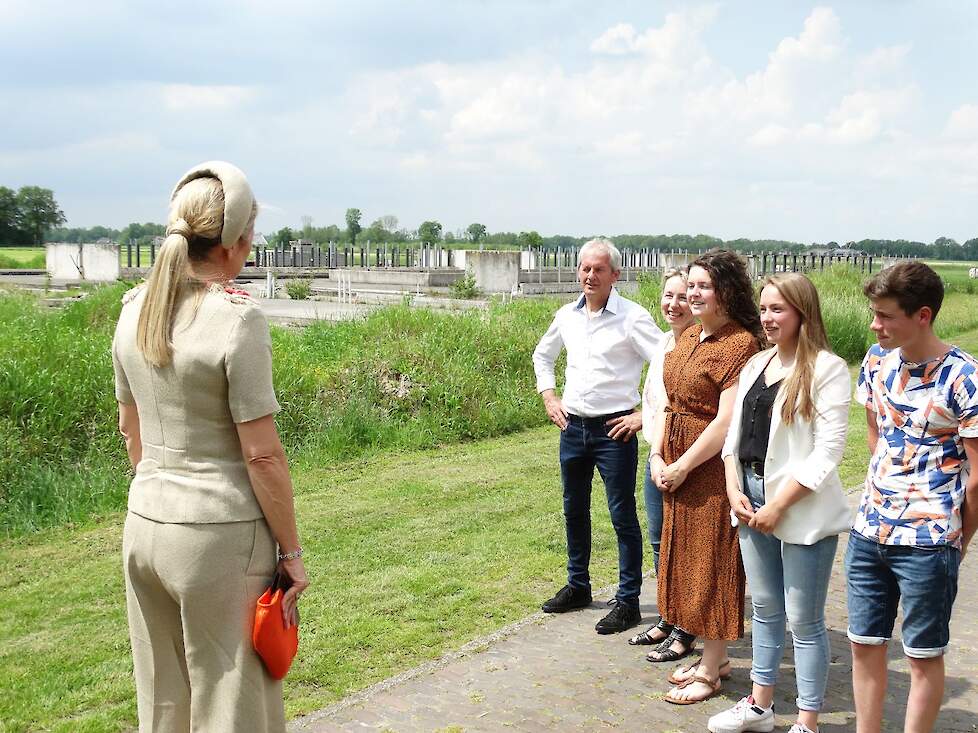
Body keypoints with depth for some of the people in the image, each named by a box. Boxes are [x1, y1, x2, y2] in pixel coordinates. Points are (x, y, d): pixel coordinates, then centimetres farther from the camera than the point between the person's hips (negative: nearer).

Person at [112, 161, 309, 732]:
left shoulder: (136, 308, 3)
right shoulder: (237, 317, -17)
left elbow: (131, 430, 13)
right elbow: (262, 455, -16)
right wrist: (292, 551, -7)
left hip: (143, 528, 7)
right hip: (220, 534, -6)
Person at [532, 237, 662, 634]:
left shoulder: (633, 318, -12)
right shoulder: (567, 315, 6)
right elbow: (543, 355, 24)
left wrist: (645, 415, -15)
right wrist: (549, 396, 13)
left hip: (614, 430, -6)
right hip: (572, 426, 6)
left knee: (623, 516, 1)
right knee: (574, 511, 17)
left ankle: (628, 601, 12)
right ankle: (577, 587, 34)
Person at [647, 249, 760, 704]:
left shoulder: (740, 343, -17)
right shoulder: (688, 338, 11)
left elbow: (726, 421, -22)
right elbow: (667, 402, 12)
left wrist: (682, 467, -16)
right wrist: (657, 457, 0)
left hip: (712, 468, -9)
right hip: (675, 466, 9)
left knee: (711, 563, 3)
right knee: (686, 557, 16)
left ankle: (710, 673, 17)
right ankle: (714, 658, 32)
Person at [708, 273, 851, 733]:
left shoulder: (826, 368, -11)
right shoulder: (756, 365, 10)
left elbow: (828, 451, -16)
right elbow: (735, 432, 13)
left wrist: (778, 505, -17)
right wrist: (734, 490, -1)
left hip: (803, 510, -7)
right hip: (753, 503, 7)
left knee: (804, 621, 3)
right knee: (765, 609, 18)